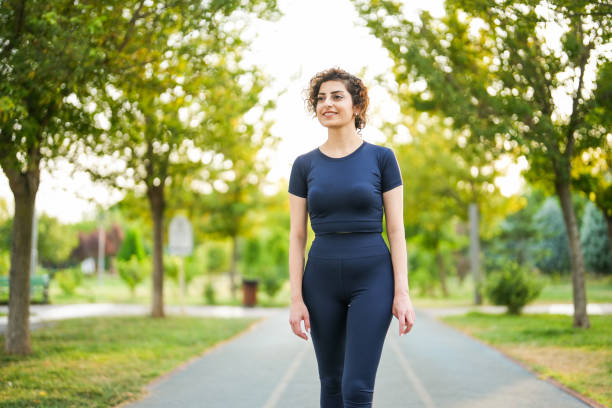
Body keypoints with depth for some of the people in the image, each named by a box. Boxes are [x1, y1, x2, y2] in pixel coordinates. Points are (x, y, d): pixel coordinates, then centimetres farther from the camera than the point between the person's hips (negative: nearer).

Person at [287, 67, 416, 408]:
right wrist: (297, 298, -3)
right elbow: (297, 237, 4)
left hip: (372, 278, -3)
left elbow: (396, 229, -2)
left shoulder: (381, 158, 0)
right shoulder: (304, 165, 5)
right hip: (322, 280, 3)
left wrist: (402, 292, -9)